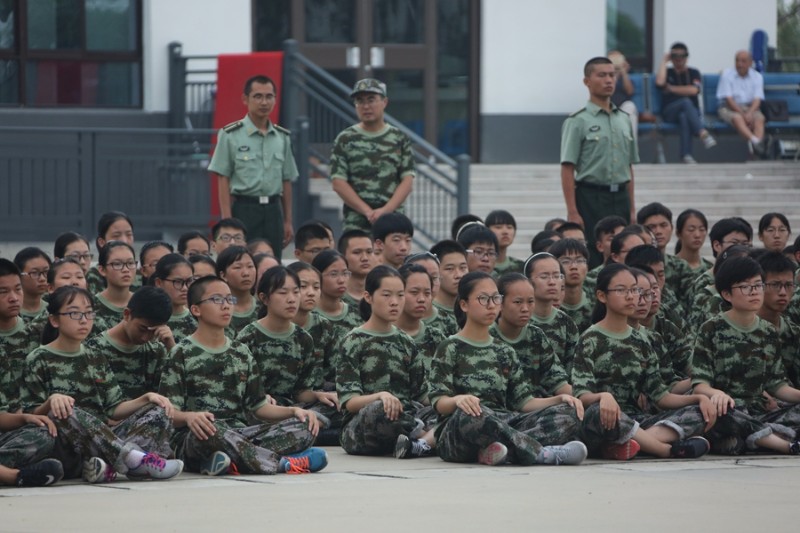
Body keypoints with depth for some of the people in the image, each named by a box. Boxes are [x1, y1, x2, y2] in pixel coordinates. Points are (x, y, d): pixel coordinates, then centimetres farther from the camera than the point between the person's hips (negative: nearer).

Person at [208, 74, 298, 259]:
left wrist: (288, 221, 13)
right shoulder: (231, 135, -3)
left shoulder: (282, 137, 12)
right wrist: (227, 221, -11)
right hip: (244, 208, -4)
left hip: (273, 209, 4)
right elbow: (223, 180, -5)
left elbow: (286, 181, 15)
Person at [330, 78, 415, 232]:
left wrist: (386, 210, -12)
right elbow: (338, 183, 0)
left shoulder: (399, 139, 10)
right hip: (355, 223, -1)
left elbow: (407, 180, 4)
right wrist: (367, 211, -11)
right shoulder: (345, 140, 7)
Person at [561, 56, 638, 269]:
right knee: (592, 258, -9)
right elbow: (568, 170, -8)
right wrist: (573, 212, -15)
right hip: (591, 197, -6)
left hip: (620, 198, 6)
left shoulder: (624, 120, 14)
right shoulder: (578, 122, -4)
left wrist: (632, 209, 14)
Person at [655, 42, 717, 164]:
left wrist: (672, 88, -2)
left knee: (684, 117, -39)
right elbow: (660, 82, -11)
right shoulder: (667, 72, 15)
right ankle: (702, 133, -56)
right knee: (686, 101, -35)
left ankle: (686, 155, -52)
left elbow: (694, 90, -8)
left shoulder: (693, 73, 13)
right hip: (670, 112, 0)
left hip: (691, 112, 0)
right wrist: (664, 61, -1)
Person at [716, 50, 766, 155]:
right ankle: (755, 142, -61)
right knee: (737, 118, -36)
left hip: (750, 108, 3)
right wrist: (742, 114, -19)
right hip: (729, 108, -3)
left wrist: (749, 114, -24)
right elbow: (728, 99, -8)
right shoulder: (727, 74, -1)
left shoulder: (757, 76, 6)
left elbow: (757, 99, -3)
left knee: (759, 118, -30)